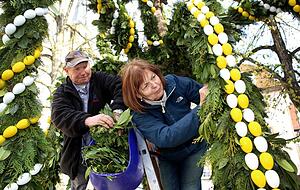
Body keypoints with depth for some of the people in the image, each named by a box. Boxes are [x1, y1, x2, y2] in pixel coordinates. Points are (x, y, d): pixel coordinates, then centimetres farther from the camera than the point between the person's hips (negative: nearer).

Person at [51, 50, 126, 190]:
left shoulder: (99, 79, -1)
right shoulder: (62, 92, -1)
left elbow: (120, 84, -18)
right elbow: (59, 115, -20)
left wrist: (118, 110, -37)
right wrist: (87, 120, -39)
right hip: (78, 152, 0)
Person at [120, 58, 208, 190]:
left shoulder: (175, 83, -21)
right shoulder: (140, 115, -25)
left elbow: (207, 95, -9)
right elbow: (166, 138, -40)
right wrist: (199, 110, -46)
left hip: (195, 149, 1)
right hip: (167, 158, 0)